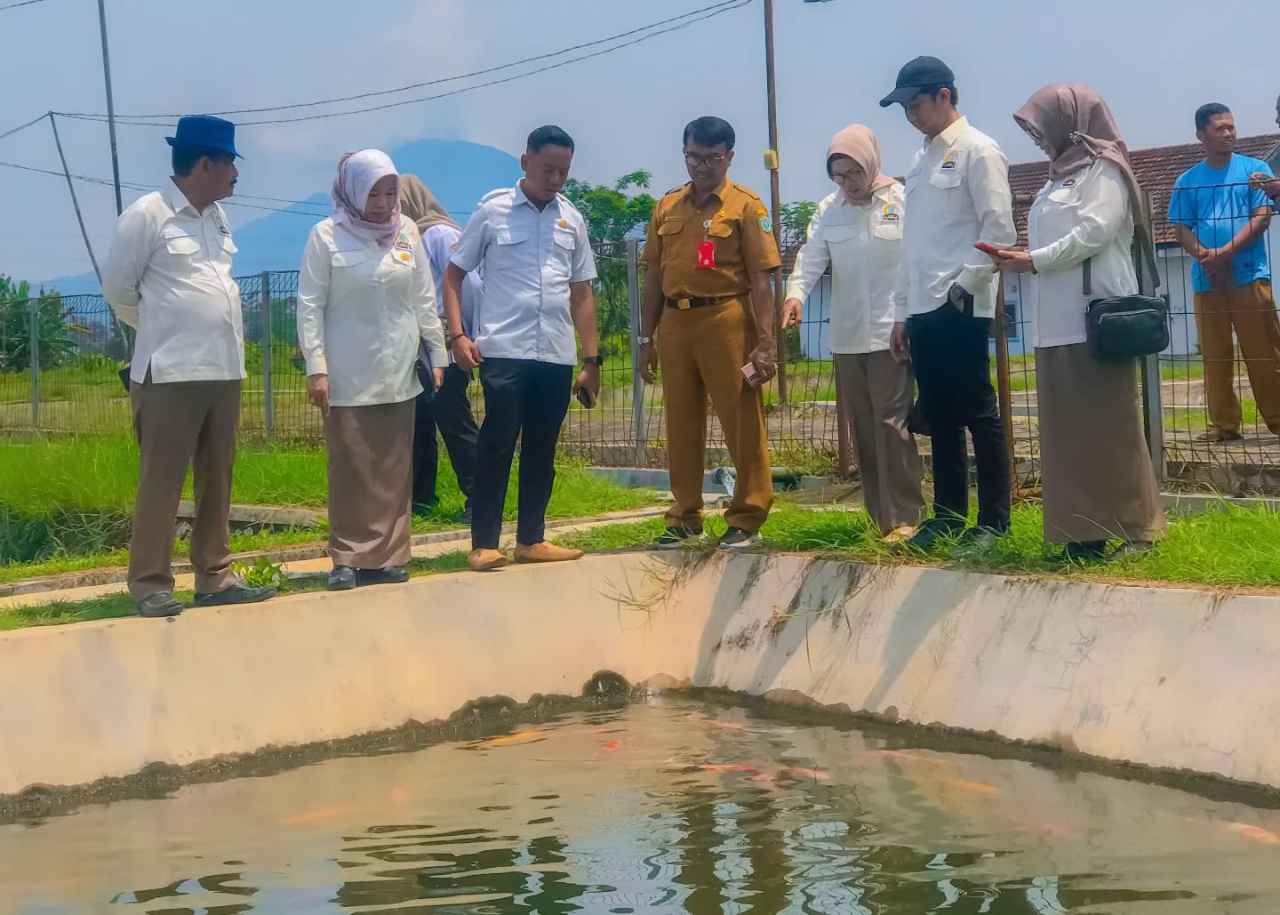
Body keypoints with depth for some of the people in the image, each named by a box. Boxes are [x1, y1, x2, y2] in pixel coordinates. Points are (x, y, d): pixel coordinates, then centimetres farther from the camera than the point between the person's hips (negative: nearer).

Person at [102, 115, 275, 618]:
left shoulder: (216, 217, 12)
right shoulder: (147, 214, -9)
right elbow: (118, 287, -2)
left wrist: (206, 332, 12)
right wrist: (161, 330, 10)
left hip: (224, 370, 7)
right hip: (170, 372, -7)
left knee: (217, 480, 10)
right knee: (161, 482, -3)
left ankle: (215, 577, 17)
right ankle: (150, 583, 4)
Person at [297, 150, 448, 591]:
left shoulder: (408, 232, 5)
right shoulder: (326, 236, -5)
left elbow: (424, 299, 10)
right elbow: (310, 305, -5)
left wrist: (437, 354, 9)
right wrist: (316, 367, -11)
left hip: (398, 374, 3)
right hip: (348, 377, -3)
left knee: (394, 470, 5)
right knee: (350, 469, -1)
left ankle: (389, 556, 12)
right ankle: (348, 558, 8)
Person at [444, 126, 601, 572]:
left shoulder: (572, 219, 12)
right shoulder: (492, 211, 1)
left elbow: (581, 292, 16)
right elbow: (454, 274, 5)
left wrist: (592, 359, 12)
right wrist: (457, 334, -7)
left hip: (557, 355, 4)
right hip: (504, 351, -4)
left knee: (542, 450, 9)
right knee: (497, 444, -5)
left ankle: (531, 539, 19)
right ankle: (484, 544, 2)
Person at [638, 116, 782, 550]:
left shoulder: (745, 205, -2)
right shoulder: (667, 207, 13)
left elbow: (761, 279, -6)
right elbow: (654, 276, 16)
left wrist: (765, 343, -12)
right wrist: (646, 339, 12)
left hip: (726, 320, -5)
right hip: (675, 322, 5)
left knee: (742, 422, 0)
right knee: (681, 425, 10)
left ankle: (747, 518, 9)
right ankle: (685, 518, 19)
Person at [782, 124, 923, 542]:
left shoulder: (903, 201, -3)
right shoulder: (828, 210, 9)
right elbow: (811, 257, -1)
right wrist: (795, 294, -21)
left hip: (892, 333, -5)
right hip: (847, 337, 5)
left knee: (890, 423, -10)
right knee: (862, 428, 9)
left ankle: (904, 516, -6)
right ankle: (878, 515, 16)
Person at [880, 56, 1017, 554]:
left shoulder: (977, 151, -5)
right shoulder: (922, 160, 18)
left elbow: (999, 231, -12)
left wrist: (964, 286, -16)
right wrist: (904, 312, 16)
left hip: (960, 307, -8)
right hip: (923, 309, 8)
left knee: (978, 413, -3)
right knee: (938, 416, 11)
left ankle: (993, 520, 2)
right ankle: (948, 513, 17)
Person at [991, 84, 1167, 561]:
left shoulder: (1103, 170, -3)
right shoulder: (1062, 177, 22)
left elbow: (1094, 232, -15)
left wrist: (1034, 261, -12)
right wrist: (1021, 256, 4)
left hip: (1095, 320, -8)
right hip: (1058, 323, 8)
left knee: (1107, 426, -6)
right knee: (1067, 428, 4)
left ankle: (1133, 528, -1)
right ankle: (1084, 529, 5)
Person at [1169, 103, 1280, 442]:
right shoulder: (1187, 181, 10)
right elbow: (1182, 230, 7)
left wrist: (1225, 253, -15)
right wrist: (1205, 256, -14)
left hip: (1249, 276, -2)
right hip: (1206, 280, 2)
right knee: (1215, 357, 3)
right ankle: (1224, 424, 9)